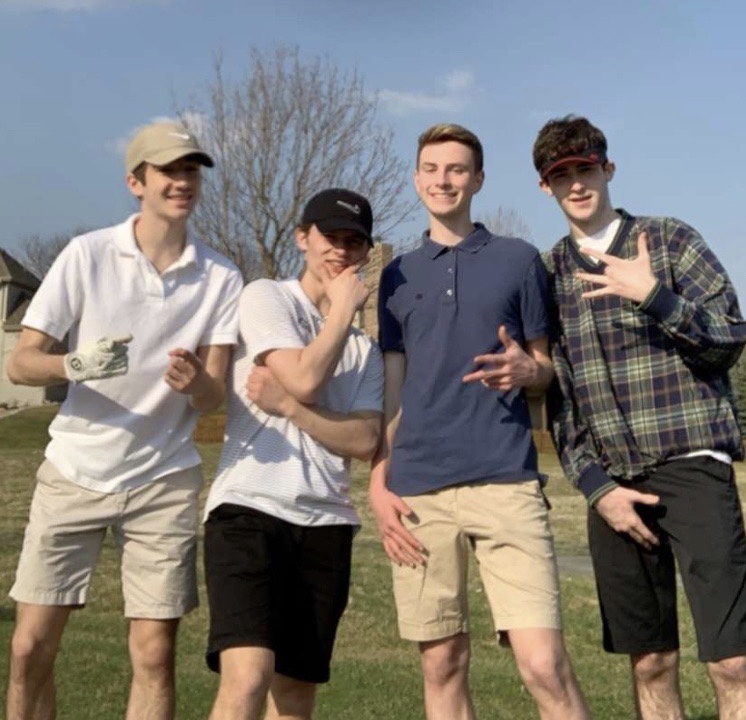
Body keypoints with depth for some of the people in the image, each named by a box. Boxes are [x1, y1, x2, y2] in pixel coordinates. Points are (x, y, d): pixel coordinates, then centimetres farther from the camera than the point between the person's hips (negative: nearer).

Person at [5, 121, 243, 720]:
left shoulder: (221, 278, -3)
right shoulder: (87, 254, -7)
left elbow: (214, 395, -6)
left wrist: (195, 383, -30)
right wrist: (75, 365, -28)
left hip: (164, 481, 1)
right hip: (74, 473, 0)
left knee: (154, 656, 1)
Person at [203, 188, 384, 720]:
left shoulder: (365, 348, 18)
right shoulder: (266, 297, 4)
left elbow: (365, 442, 3)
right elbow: (304, 378, -12)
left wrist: (286, 406, -10)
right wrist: (344, 308, 2)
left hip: (326, 524, 5)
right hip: (249, 509, -5)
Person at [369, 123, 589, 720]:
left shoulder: (519, 260, 8)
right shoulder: (398, 275, 14)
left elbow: (548, 367, 12)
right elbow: (391, 389, 14)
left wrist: (527, 370, -12)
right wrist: (379, 483, 4)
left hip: (505, 480, -2)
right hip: (418, 488, 2)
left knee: (545, 664, -10)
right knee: (443, 664, 7)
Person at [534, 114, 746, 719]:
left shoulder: (670, 240, 3)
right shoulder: (549, 275, 10)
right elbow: (555, 396, 8)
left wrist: (653, 295, -19)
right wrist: (595, 485, -2)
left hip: (691, 464, -2)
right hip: (612, 479, 3)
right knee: (651, 662, 7)